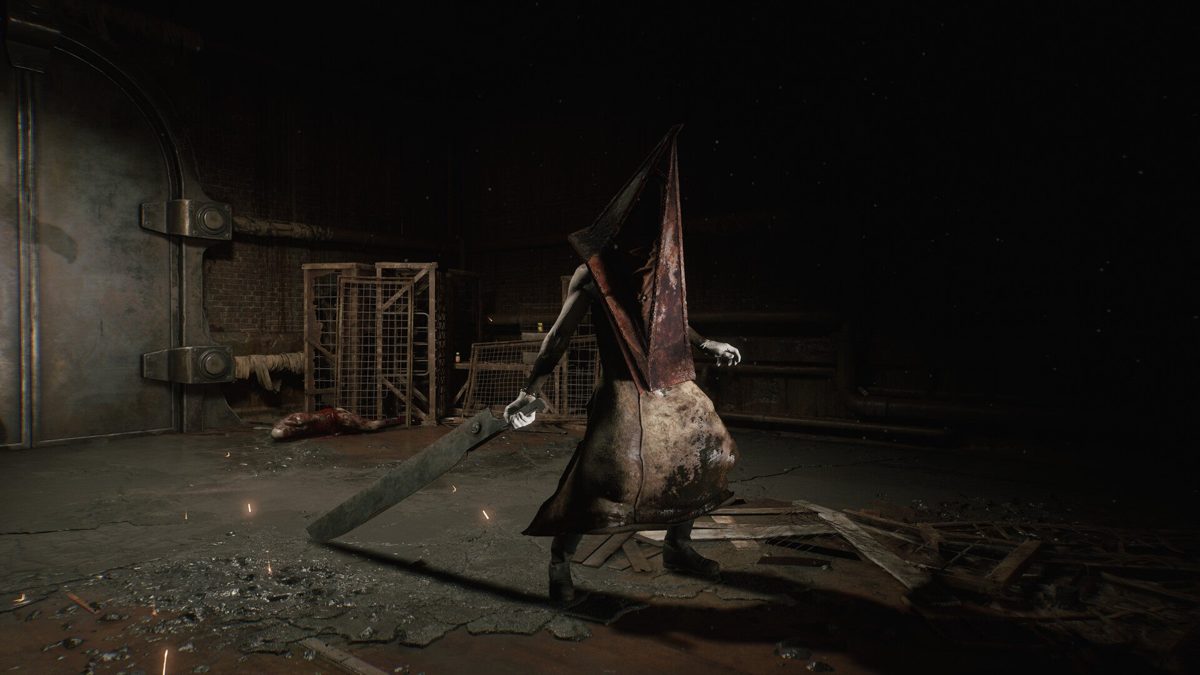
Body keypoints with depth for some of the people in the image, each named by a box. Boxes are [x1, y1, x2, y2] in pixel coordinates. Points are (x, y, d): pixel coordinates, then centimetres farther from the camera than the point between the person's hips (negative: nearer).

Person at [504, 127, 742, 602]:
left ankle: (677, 546, 29)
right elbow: (559, 335, -5)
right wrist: (529, 393, -9)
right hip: (624, 389, -7)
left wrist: (709, 346, 14)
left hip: (673, 386, 7)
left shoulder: (664, 268, 11)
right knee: (600, 473, -17)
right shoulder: (595, 274, -5)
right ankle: (560, 562, 4)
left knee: (703, 458, 11)